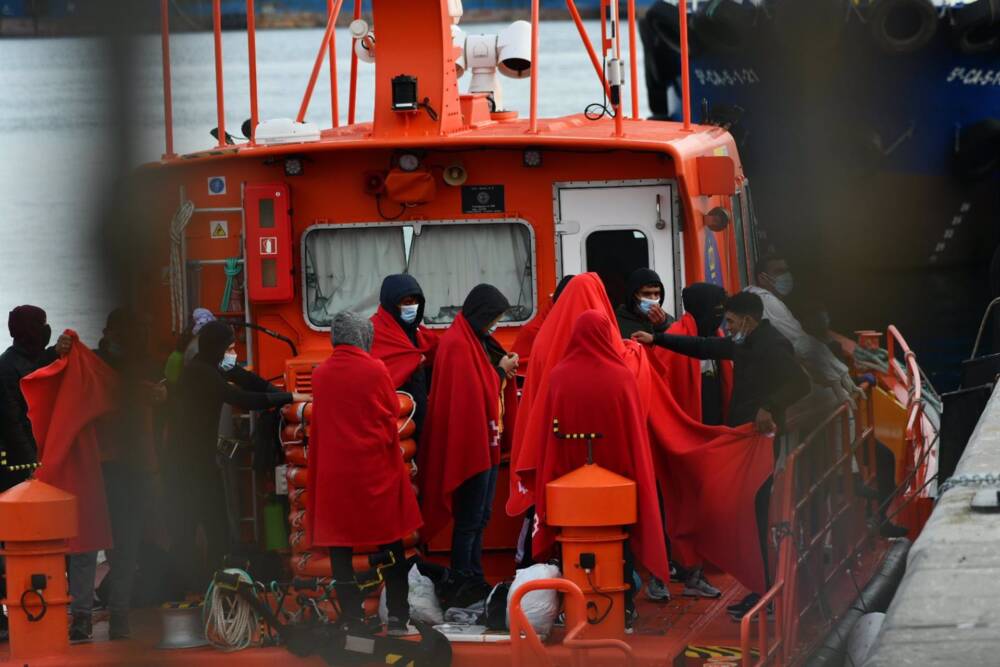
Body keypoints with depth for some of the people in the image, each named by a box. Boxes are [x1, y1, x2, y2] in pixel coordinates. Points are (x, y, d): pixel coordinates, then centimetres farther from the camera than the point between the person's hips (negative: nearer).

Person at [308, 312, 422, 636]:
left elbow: (319, 422, 8)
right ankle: (398, 618, 9)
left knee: (340, 548, 7)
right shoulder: (375, 370, -9)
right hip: (376, 469, -2)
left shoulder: (320, 375, -1)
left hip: (333, 472, 2)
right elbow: (392, 415, 1)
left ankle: (351, 619, 5)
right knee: (391, 546, 9)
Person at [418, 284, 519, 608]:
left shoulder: (479, 341, 13)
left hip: (486, 441, 10)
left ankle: (474, 581, 21)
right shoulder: (458, 345, -17)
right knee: (469, 519, -4)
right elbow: (472, 394, -21)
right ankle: (460, 587, 0)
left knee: (480, 517, 14)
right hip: (470, 442, -10)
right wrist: (501, 372, -10)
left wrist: (505, 370, -1)